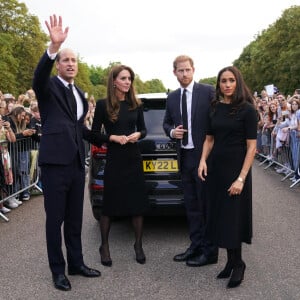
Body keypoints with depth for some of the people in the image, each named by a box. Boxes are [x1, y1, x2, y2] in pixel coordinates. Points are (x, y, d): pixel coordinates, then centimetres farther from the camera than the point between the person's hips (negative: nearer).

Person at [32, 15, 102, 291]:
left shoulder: (79, 93, 17)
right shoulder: (49, 87, -4)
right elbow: (39, 75, -29)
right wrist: (53, 47, -43)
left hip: (77, 162, 7)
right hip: (55, 162, -6)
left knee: (75, 218, 15)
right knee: (55, 219, 3)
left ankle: (76, 263, 27)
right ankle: (58, 270, 15)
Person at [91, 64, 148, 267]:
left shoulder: (136, 104, 4)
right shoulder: (103, 105, -5)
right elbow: (94, 133, 0)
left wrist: (138, 134, -8)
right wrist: (113, 137, -15)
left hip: (134, 159, 3)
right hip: (114, 160, -3)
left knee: (138, 203, 6)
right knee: (109, 204, 6)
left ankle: (138, 245, 22)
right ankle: (104, 246, 22)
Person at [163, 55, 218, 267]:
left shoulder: (208, 92, -7)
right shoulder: (172, 98, 11)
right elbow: (166, 123, 20)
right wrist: (172, 131, -4)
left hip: (204, 156, -6)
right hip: (185, 157, 6)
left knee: (207, 205, 0)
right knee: (191, 206, 13)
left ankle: (209, 251, 10)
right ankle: (196, 246, 24)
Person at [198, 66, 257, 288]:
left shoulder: (247, 109, -9)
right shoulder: (215, 108, 5)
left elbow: (251, 146, -11)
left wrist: (241, 178, -16)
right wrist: (203, 160, -5)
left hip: (235, 170, -5)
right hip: (215, 169, 5)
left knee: (233, 218, 1)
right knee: (219, 216, 9)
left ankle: (237, 263, 20)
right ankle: (231, 261, 23)